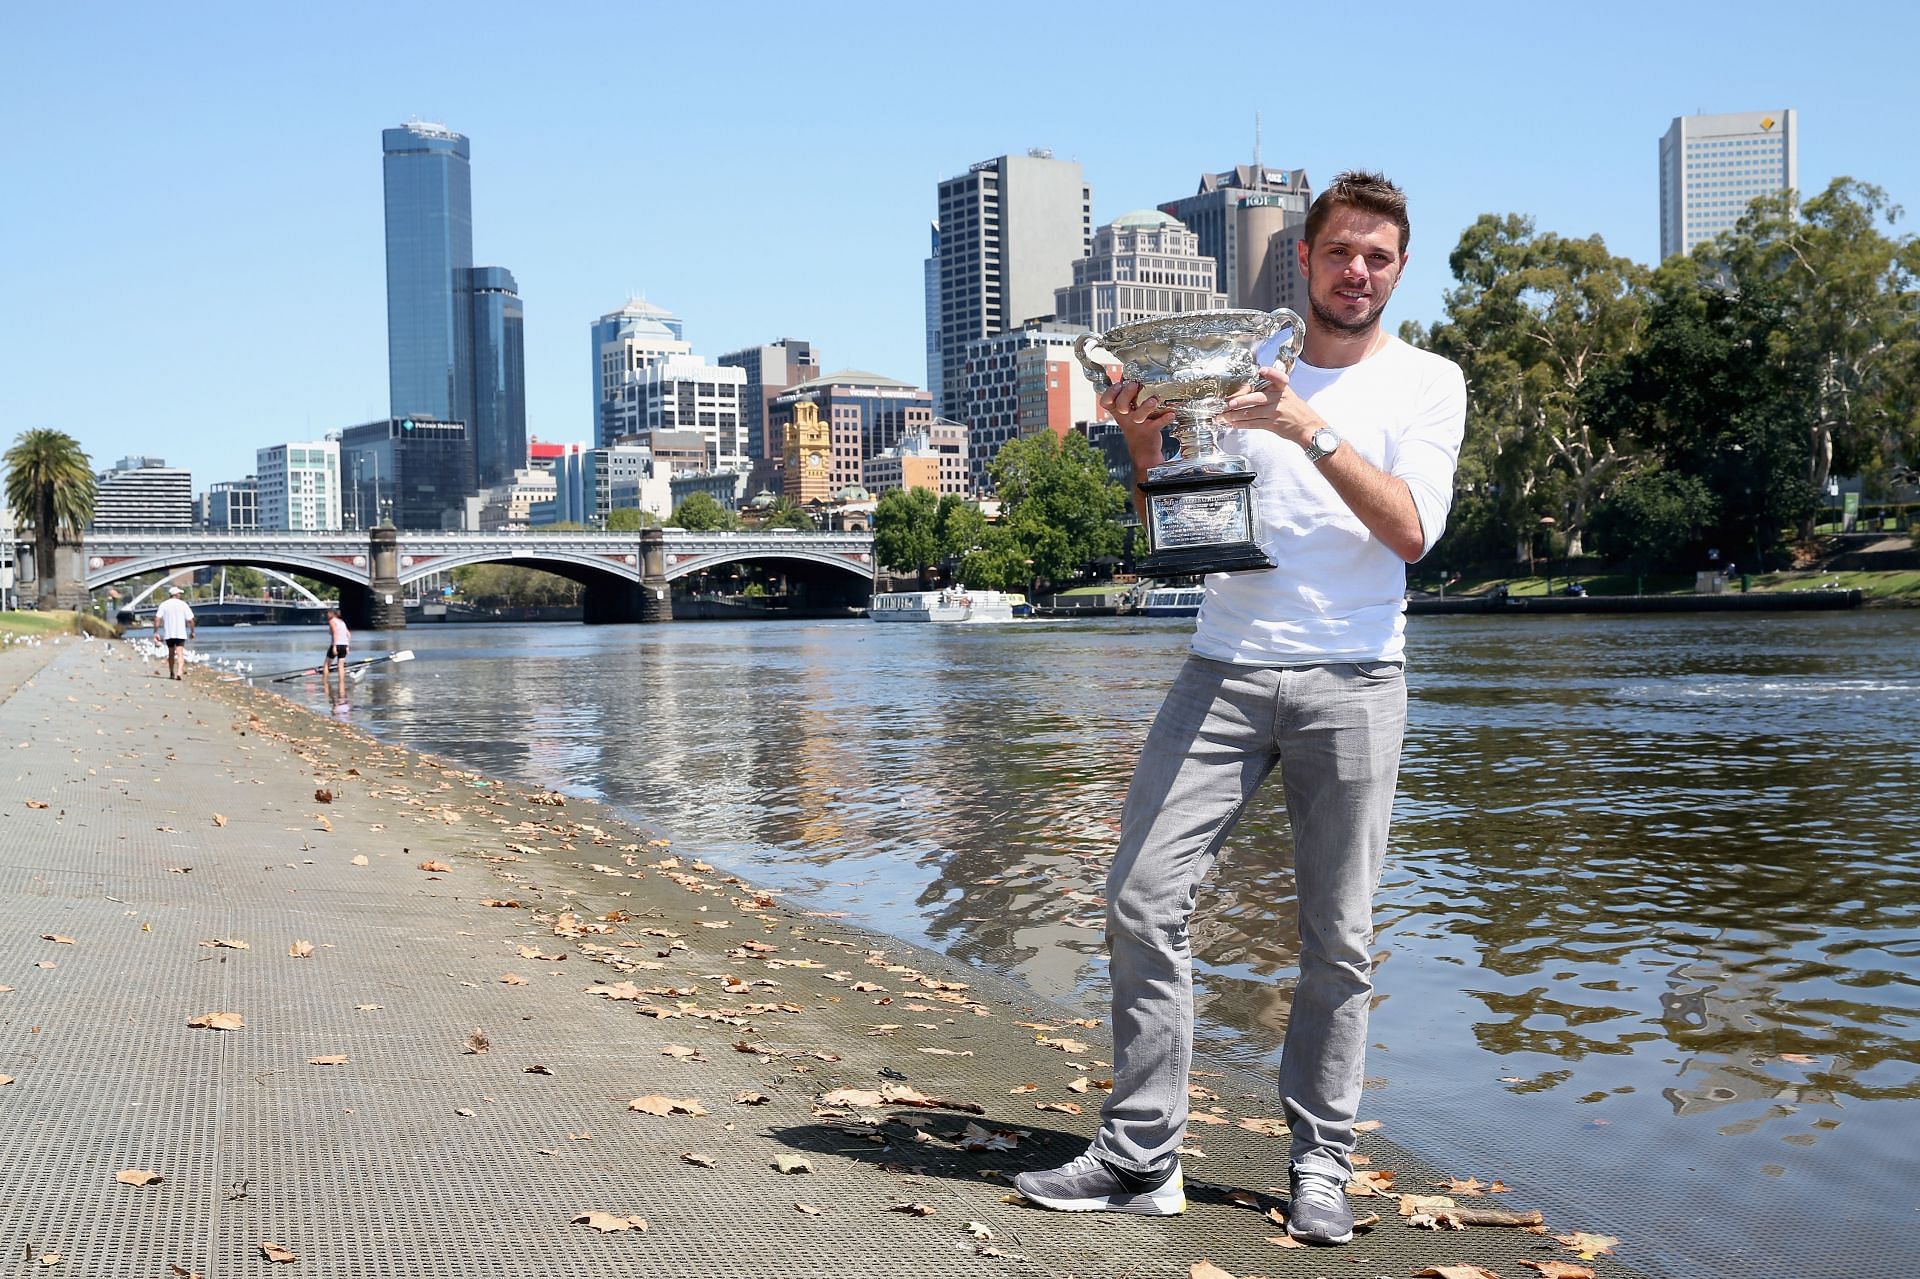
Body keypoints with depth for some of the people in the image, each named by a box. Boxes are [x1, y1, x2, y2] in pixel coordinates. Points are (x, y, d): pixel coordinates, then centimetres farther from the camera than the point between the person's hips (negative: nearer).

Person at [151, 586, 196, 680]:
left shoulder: (163, 604, 4)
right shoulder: (183, 604, 0)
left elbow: (157, 619, -6)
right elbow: (190, 620, -2)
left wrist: (155, 632, -5)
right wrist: (192, 632, 10)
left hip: (168, 633, 3)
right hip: (181, 633, -2)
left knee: (171, 653, 18)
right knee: (180, 653, -8)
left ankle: (172, 674, 27)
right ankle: (179, 672, -27)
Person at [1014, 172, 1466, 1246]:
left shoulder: (1427, 382, 7)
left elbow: (1412, 530, -9)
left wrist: (1311, 429, -17)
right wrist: (1145, 445, -3)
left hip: (1353, 681, -2)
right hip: (1225, 670, 2)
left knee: (1339, 938, 2)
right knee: (1145, 900, -6)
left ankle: (1321, 1168, 15)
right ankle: (1142, 1157, 3)